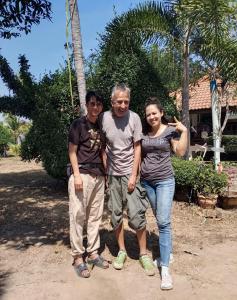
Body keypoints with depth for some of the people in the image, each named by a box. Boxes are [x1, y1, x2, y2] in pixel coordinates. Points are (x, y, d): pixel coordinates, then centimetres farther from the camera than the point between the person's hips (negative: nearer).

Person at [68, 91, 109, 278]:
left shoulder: (101, 126, 13)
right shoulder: (78, 124, -2)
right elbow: (72, 151, -6)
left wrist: (105, 173, 12)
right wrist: (76, 175, -13)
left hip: (99, 176, 6)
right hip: (82, 175, -5)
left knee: (95, 216, 10)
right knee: (78, 216, 0)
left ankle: (93, 253, 22)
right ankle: (78, 257, 11)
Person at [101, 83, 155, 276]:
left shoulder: (134, 118, -8)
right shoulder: (105, 118, -4)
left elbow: (137, 148, -5)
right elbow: (103, 147, 5)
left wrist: (133, 176, -9)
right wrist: (105, 170, 1)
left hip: (130, 173, -2)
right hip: (112, 173, 2)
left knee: (136, 215, -2)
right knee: (116, 214, 11)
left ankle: (143, 253, 18)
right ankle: (122, 251, 28)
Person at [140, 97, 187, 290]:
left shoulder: (171, 130, -2)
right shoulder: (143, 132, 7)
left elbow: (181, 152, -8)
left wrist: (184, 131, -12)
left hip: (165, 181, -4)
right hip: (146, 181, 4)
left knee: (164, 221, -10)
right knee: (159, 220, 15)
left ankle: (165, 268, -5)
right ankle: (168, 251, 33)